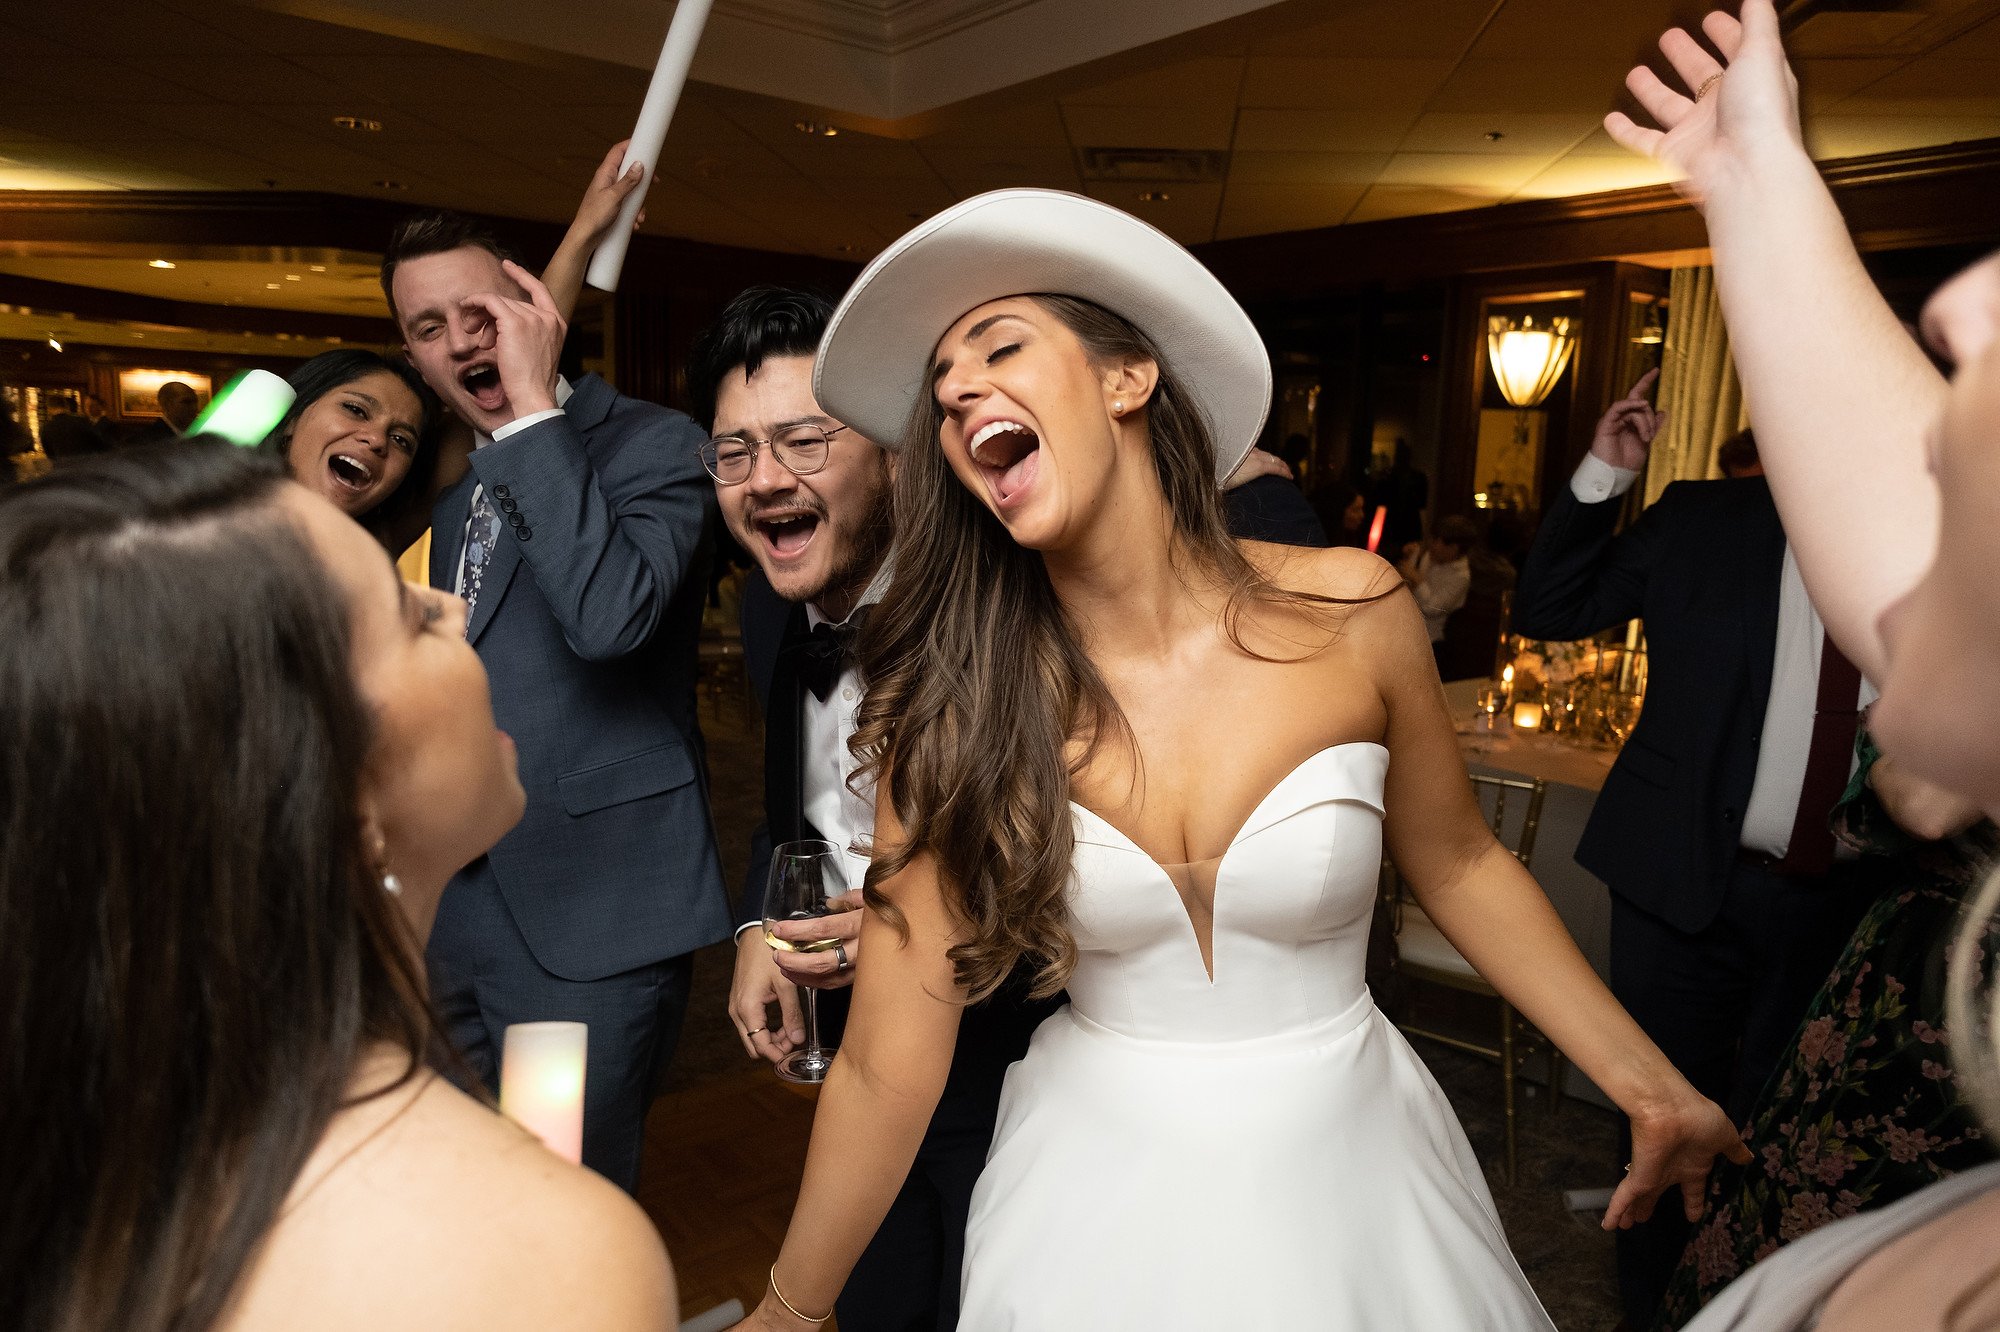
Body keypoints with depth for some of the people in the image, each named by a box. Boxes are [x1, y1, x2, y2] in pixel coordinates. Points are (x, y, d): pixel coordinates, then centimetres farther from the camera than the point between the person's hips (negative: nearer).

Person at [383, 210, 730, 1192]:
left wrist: (534, 406, -22)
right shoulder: (456, 486, 14)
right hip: (453, 914, 8)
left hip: (586, 923, -8)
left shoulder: (650, 444, -10)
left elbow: (608, 615, -30)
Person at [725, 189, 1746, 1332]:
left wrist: (1652, 1086, -1)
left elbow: (1458, 862, 1)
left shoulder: (1351, 613, -15)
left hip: (1342, 1165, 1)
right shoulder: (953, 704, -18)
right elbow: (891, 1068, -13)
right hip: (1098, 1189, 0)